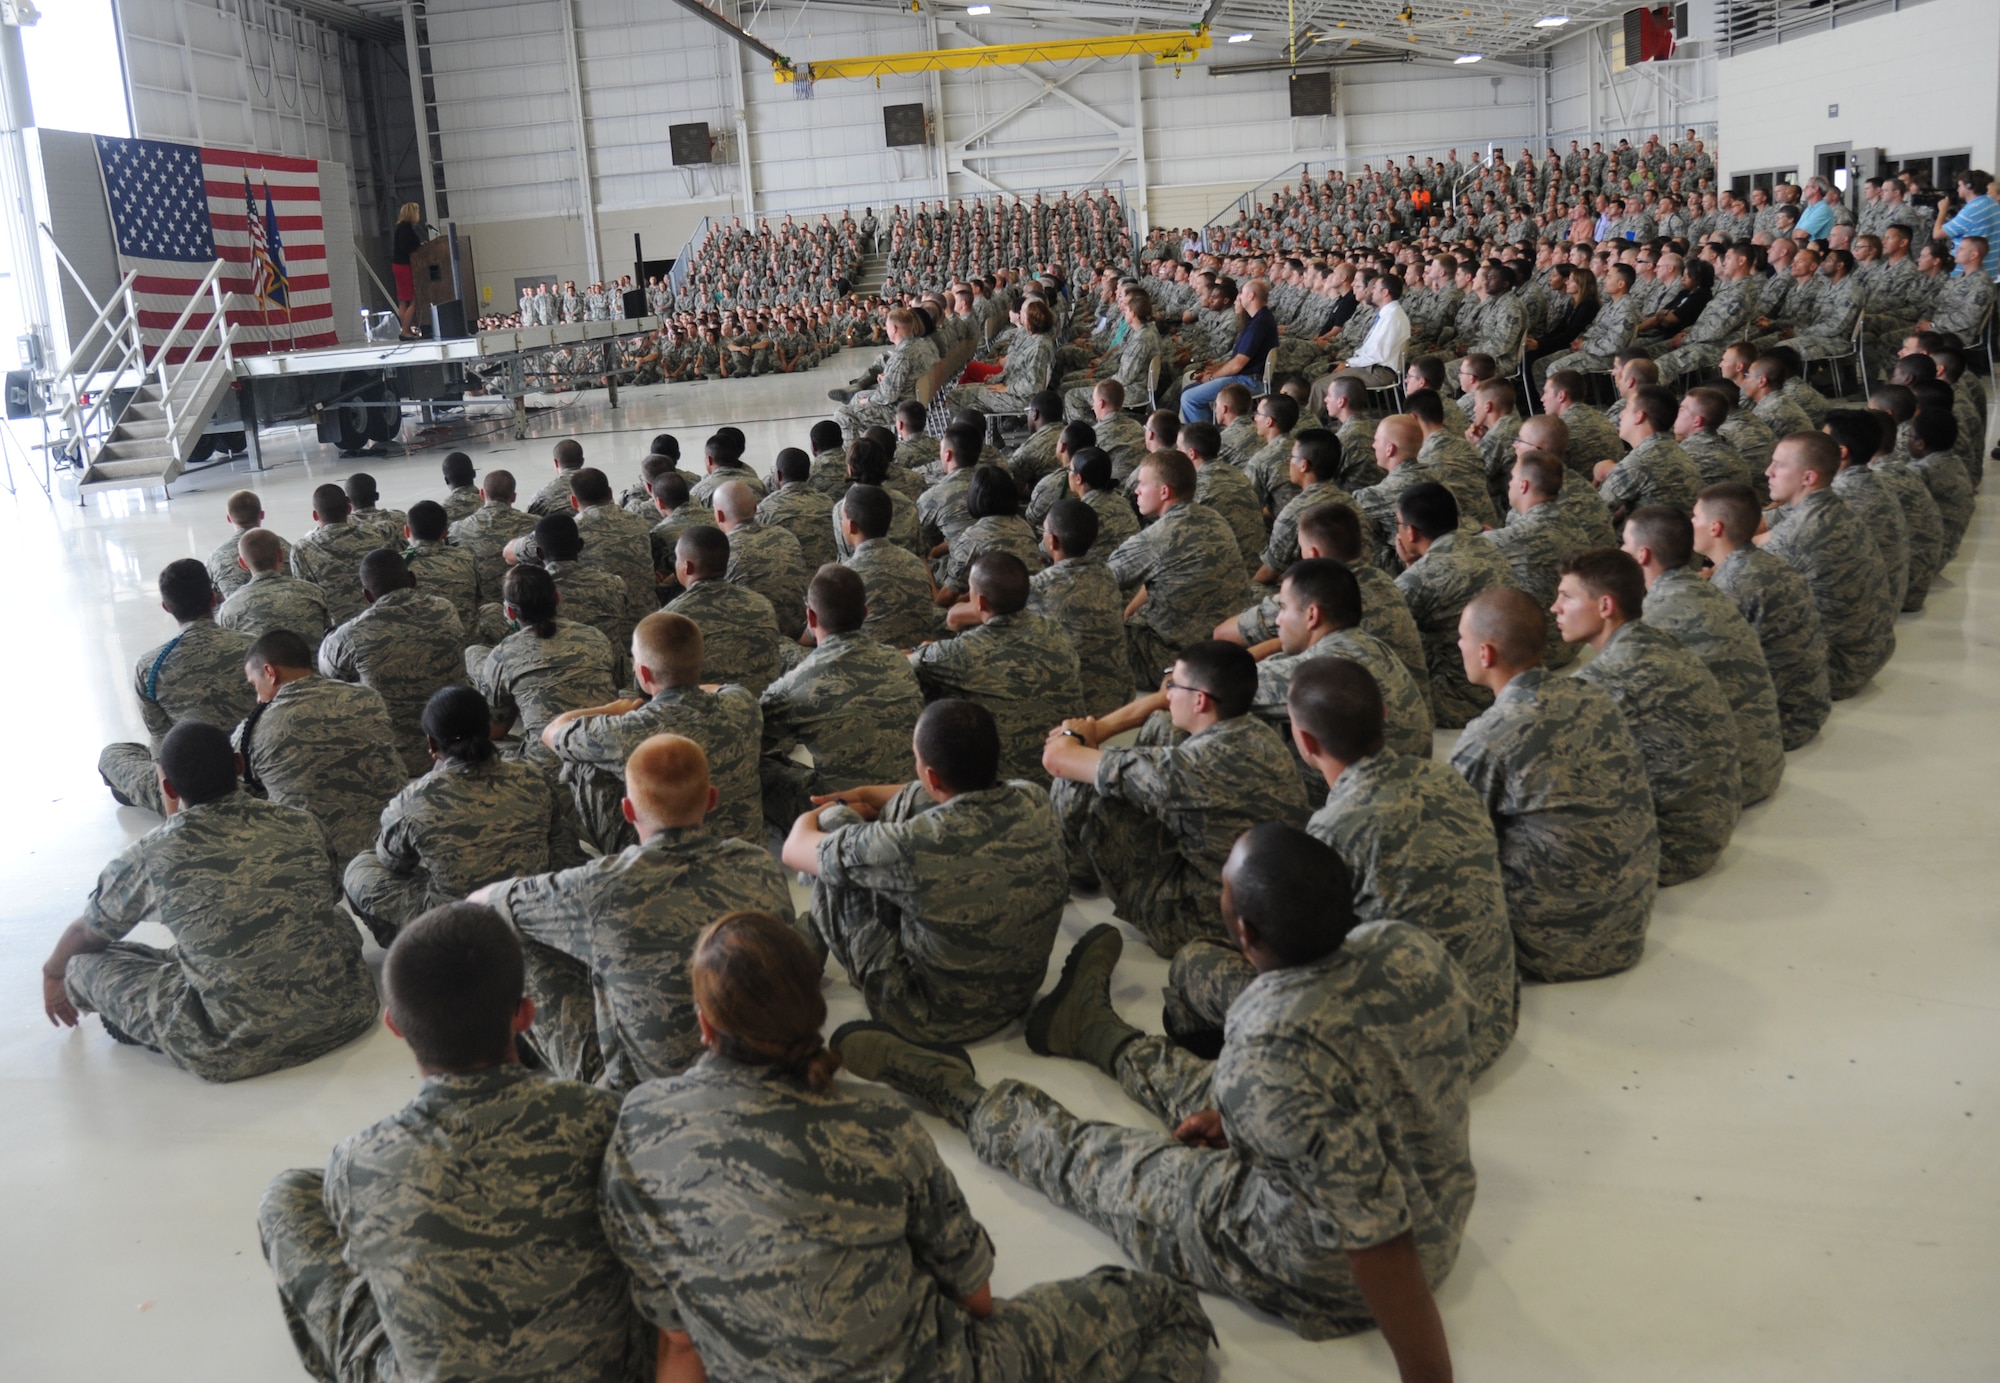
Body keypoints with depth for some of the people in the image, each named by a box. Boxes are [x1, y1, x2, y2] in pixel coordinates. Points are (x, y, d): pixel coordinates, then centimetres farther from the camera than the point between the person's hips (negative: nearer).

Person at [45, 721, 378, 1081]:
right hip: (344, 1013, 4)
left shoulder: (149, 857, -4)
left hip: (238, 1050, -4)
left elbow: (85, 934, 16)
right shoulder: (298, 825, 5)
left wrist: (54, 971, 40)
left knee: (86, 963, 11)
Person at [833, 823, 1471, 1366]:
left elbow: (1374, 1232, -34)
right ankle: (1087, 1026, 61)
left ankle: (951, 1086, 42)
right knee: (1195, 1081, 30)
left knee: (1074, 1153, 14)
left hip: (1321, 1280, -6)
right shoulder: (1411, 947, -16)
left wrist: (1428, 1371, -22)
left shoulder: (1273, 1056, -38)